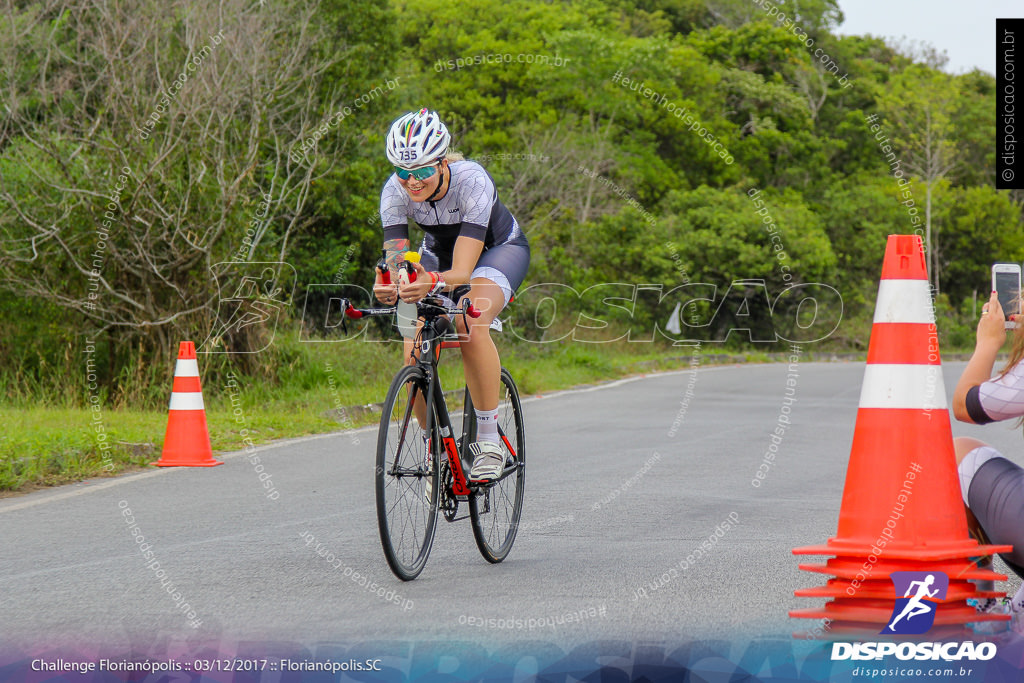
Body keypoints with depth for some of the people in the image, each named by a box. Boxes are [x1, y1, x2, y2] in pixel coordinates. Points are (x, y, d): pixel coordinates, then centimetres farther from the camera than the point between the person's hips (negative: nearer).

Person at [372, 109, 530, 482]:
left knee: (470, 325, -35)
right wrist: (388, 286, -56)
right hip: (439, 252, 4)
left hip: (500, 249, -4)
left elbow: (462, 271, -43)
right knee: (415, 355, -17)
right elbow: (395, 259, -32)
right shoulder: (395, 191, -26)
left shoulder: (472, 181, -37)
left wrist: (435, 282, -65)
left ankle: (488, 441, -26)